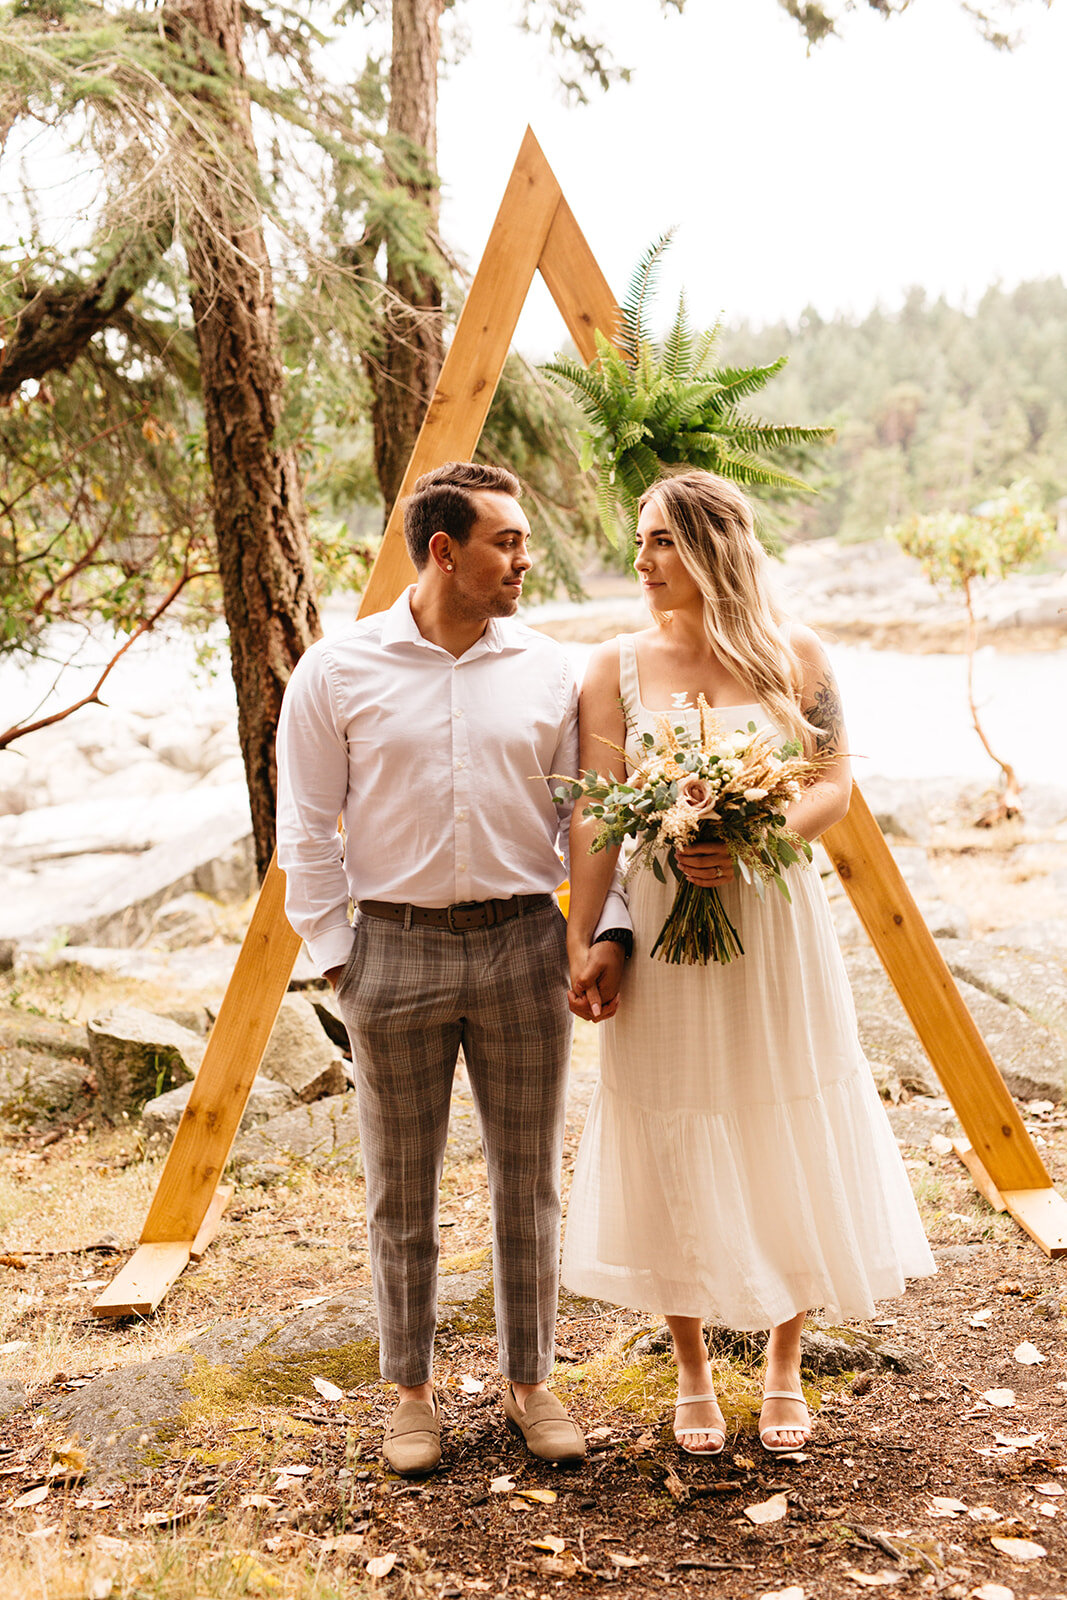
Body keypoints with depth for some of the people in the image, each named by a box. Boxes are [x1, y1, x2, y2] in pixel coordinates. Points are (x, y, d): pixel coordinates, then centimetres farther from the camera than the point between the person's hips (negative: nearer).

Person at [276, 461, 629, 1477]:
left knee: (529, 1183, 10)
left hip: (523, 944, 2)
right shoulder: (337, 672, -2)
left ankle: (529, 1383, 26)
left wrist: (608, 931, -3)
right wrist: (334, 955, -3)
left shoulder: (548, 671, 3)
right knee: (401, 1194, 9)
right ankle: (411, 1394, 26)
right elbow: (308, 832, 1)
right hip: (396, 948, -1)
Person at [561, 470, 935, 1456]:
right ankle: (693, 1376, 27)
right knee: (676, 1160, 7)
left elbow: (835, 786, -1)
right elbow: (595, 817, -5)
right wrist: (580, 941, -12)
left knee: (787, 1152, 8)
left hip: (774, 925, 0)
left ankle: (784, 1372, 29)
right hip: (662, 938, 0)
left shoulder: (794, 656, -1)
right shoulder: (618, 668, -1)